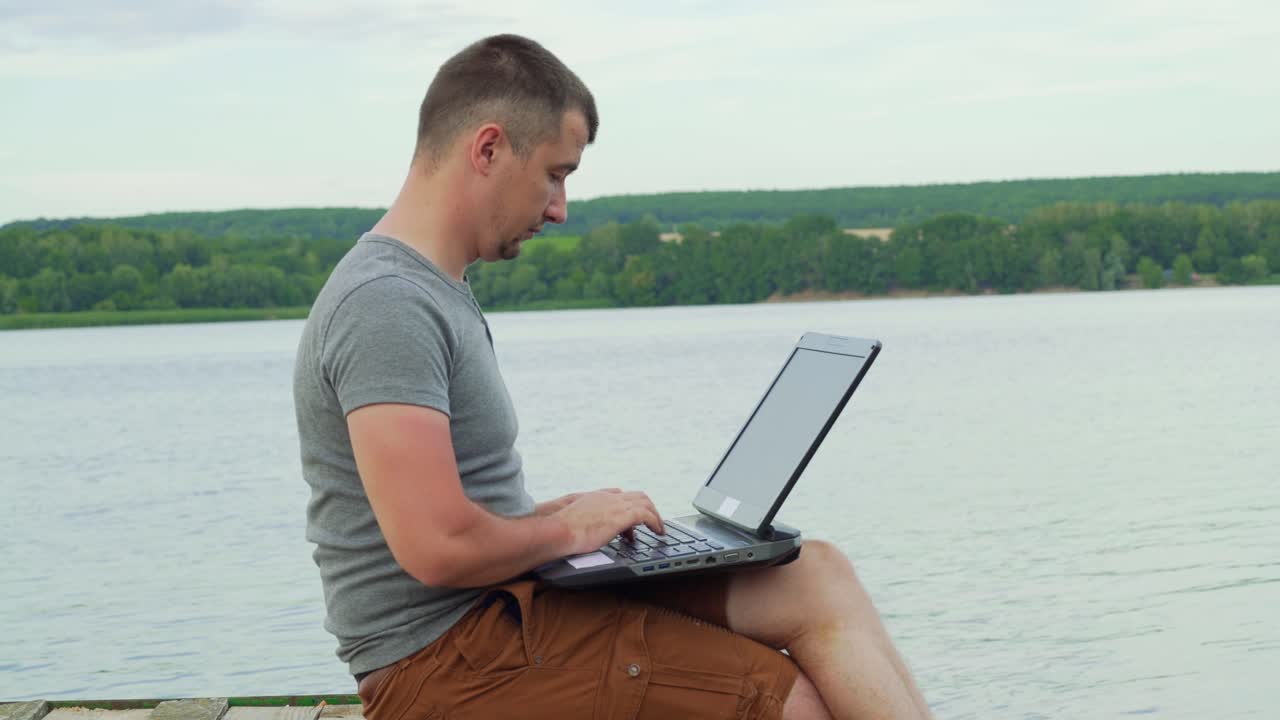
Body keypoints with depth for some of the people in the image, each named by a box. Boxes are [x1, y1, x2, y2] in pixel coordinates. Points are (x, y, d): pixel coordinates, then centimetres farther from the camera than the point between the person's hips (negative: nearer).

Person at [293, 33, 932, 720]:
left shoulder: (433, 291, 15)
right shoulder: (386, 304, -18)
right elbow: (437, 547, -28)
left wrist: (544, 515, 9)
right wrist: (565, 529, -11)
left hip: (493, 613, 10)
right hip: (445, 664, -10)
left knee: (817, 580, 1)